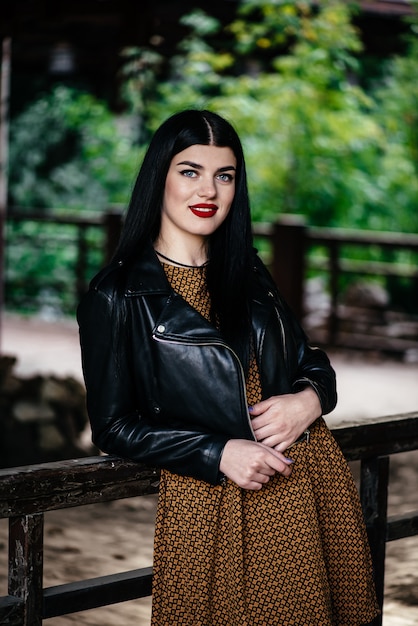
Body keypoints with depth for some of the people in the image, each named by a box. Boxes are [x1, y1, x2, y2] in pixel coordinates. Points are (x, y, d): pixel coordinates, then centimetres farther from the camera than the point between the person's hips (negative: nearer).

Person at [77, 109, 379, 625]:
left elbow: (311, 361, 16)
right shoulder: (115, 297, -4)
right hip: (209, 500, -5)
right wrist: (218, 454, -16)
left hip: (309, 482, 5)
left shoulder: (247, 273, 12)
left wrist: (309, 399, -8)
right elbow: (113, 426, -5)